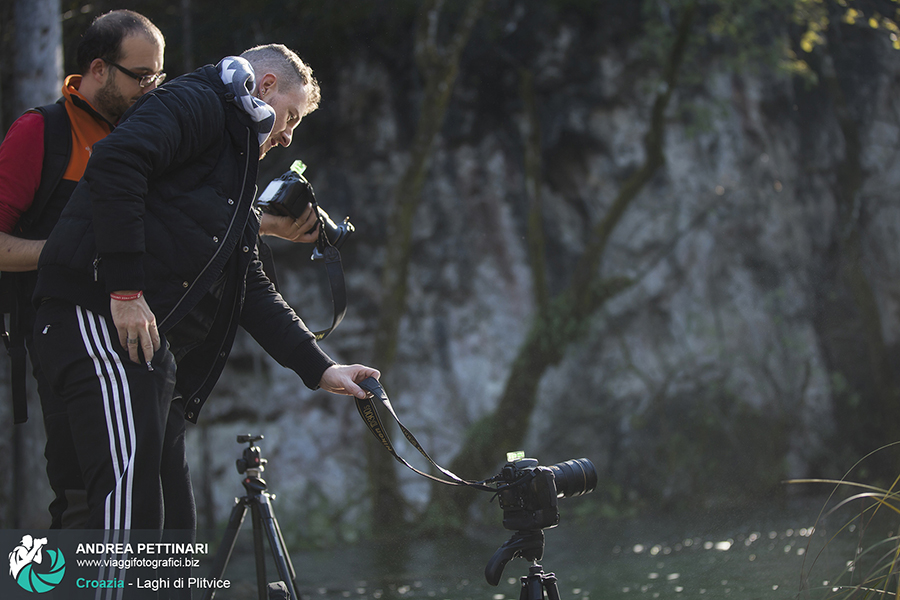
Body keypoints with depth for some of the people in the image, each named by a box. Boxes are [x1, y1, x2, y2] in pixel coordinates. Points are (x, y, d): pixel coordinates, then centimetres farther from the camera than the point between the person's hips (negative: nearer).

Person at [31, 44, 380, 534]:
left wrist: (319, 368, 19)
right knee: (130, 500, -20)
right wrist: (126, 290, -21)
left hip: (153, 341, 11)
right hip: (105, 318, -11)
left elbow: (253, 289, 29)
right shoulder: (198, 103, 3)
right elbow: (114, 161, -17)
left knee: (171, 524, 8)